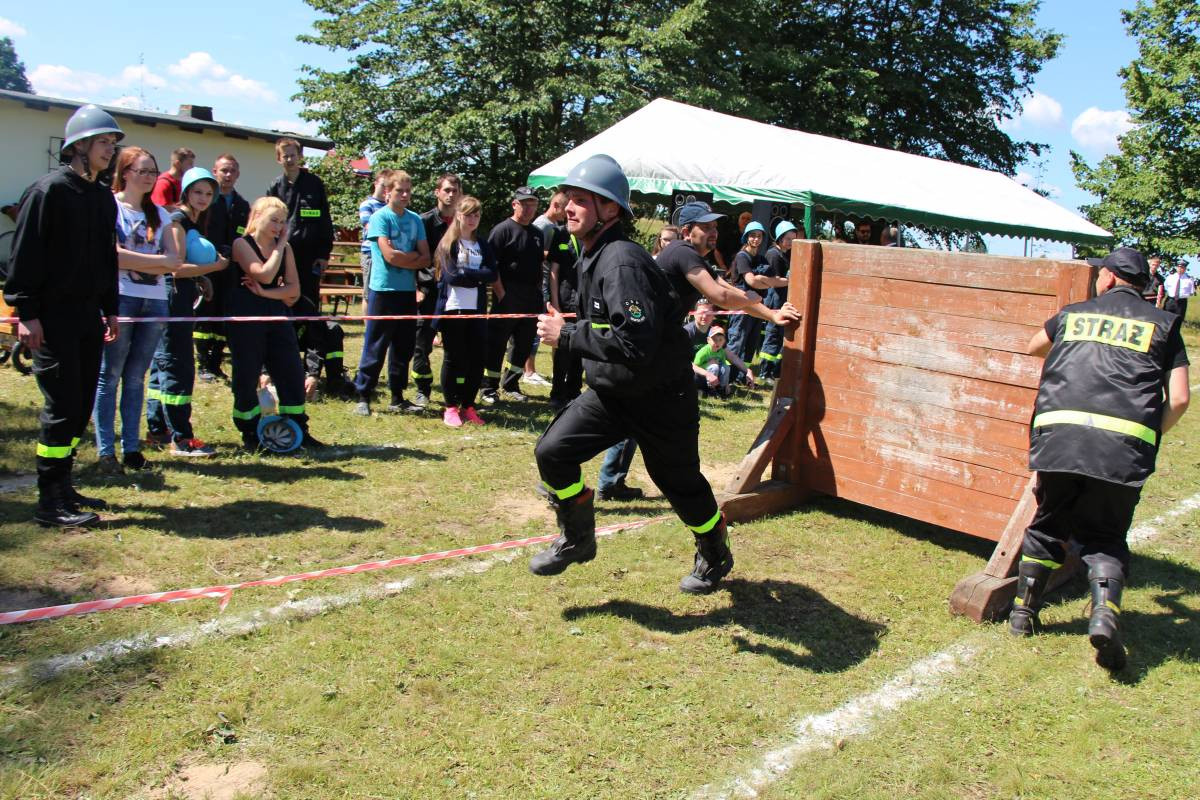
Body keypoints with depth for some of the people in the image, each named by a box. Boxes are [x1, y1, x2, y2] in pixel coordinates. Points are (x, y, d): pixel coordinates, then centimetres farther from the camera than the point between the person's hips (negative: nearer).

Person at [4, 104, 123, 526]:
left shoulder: (104, 197, 14)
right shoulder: (49, 190, -10)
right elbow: (25, 255, -13)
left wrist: (110, 310, 18)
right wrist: (26, 313, -16)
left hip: (88, 317, 8)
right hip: (53, 318, -8)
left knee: (81, 405, 10)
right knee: (61, 406, -7)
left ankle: (62, 487, 22)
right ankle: (49, 502, 1)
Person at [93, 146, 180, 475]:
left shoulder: (159, 213, 16)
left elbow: (174, 261, 5)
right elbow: (113, 255, -13)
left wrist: (133, 260, -6)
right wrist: (156, 260, -4)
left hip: (154, 301, 5)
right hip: (119, 298, -5)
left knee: (136, 377, 8)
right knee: (109, 376, -2)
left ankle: (132, 448, 12)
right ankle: (106, 451, 2)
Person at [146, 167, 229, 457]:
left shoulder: (195, 223, 17)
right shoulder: (178, 220, -11)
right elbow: (177, 267, -19)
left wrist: (201, 280, 4)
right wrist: (214, 266, -12)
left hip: (183, 297, 10)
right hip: (173, 297, -10)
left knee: (163, 363, 14)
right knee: (177, 366, -9)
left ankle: (157, 429, 23)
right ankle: (179, 438, -6)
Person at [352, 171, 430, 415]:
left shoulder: (415, 220, 10)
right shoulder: (380, 217, -5)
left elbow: (425, 259, 4)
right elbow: (389, 255, -16)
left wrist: (402, 258, -9)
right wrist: (413, 255, -3)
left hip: (408, 291, 6)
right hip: (384, 290, -5)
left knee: (403, 348, 10)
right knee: (375, 347, -2)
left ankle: (397, 397, 19)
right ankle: (363, 397, 6)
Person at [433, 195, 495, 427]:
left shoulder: (483, 246, 13)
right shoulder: (448, 244, 1)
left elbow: (492, 274, -1)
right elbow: (451, 276, -13)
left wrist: (465, 273, -12)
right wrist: (478, 276, -7)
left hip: (476, 310, 4)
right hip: (452, 309, -4)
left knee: (477, 358, 3)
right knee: (453, 359, 2)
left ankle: (468, 406, 15)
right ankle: (451, 407, 12)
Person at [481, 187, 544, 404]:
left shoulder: (537, 233, 15)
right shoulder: (503, 230, -6)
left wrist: (539, 294, 14)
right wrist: (501, 294, -17)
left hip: (532, 300, 7)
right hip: (507, 298, -7)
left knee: (524, 345, 11)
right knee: (497, 344, -1)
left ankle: (511, 385, 24)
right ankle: (489, 388, 6)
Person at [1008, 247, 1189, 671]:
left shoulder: (1073, 314, 19)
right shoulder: (1162, 324, 15)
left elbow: (1034, 348, 41)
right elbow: (1178, 400, 7)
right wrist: (1150, 438, 22)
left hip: (1059, 432, 1)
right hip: (1124, 443, 0)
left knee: (1048, 525, 20)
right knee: (1106, 537, 14)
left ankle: (1023, 610, 22)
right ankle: (1105, 613, -9)